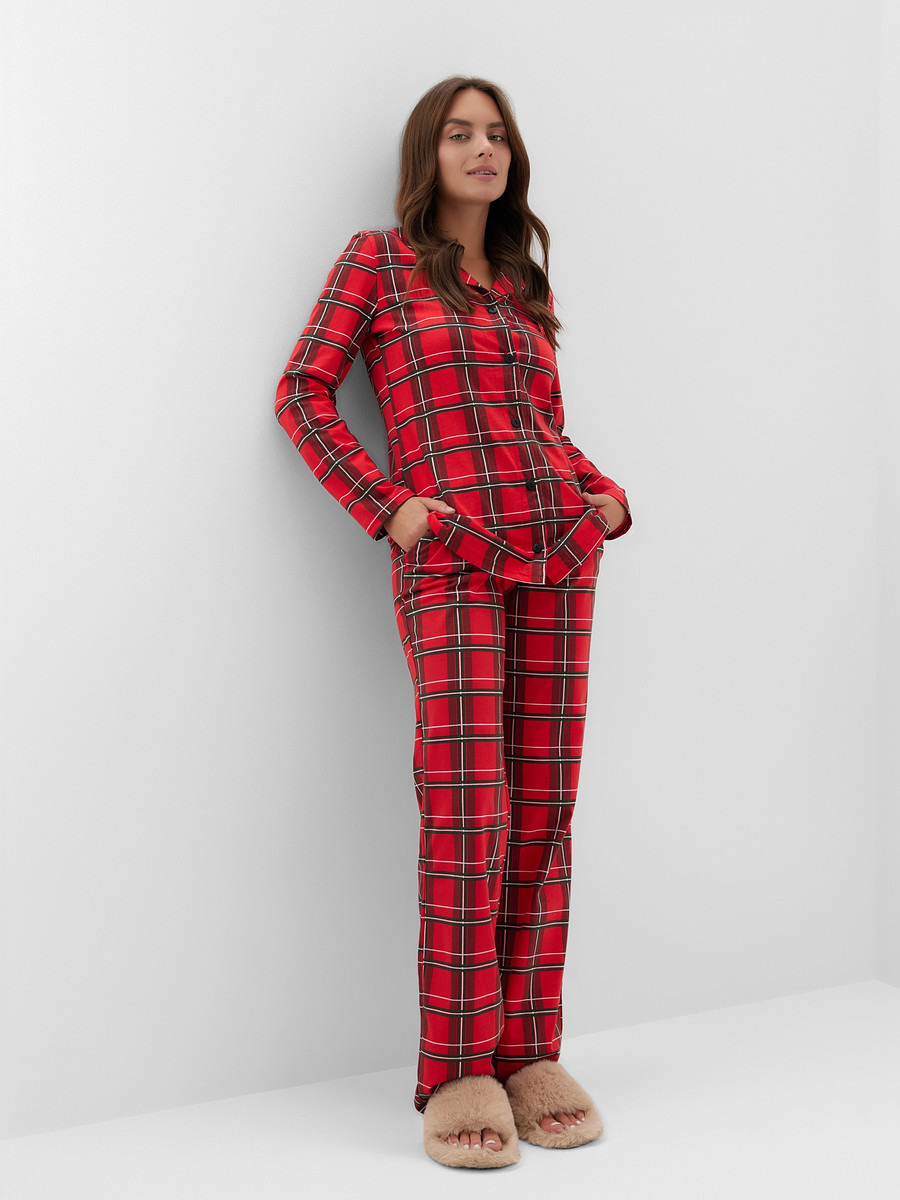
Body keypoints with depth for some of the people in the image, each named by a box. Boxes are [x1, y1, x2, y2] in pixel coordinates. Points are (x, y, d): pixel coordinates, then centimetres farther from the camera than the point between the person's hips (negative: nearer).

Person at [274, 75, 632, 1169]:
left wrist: (607, 498, 7)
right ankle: (457, 1073, -8)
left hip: (554, 546, 5)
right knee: (468, 808, -15)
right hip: (447, 557, -4)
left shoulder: (522, 289, 22)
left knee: (543, 805, -1)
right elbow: (302, 393, 3)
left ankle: (529, 1054, 6)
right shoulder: (376, 259, 9)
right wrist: (383, 507, -8)